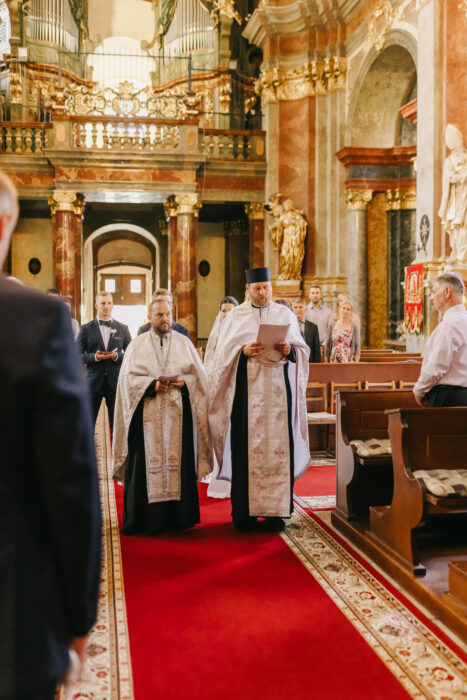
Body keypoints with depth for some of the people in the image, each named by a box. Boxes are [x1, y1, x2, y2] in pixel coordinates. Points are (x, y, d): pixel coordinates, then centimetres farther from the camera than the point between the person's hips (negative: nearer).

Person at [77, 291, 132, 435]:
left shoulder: (123, 329, 9)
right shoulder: (86, 329, 5)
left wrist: (117, 356, -12)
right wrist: (94, 357, -15)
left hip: (116, 381, 1)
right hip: (93, 381, -1)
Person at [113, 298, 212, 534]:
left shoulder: (184, 342, 12)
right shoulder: (137, 344, 9)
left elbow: (200, 376, 9)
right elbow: (128, 378, 1)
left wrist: (185, 382, -10)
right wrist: (152, 385, -13)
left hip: (178, 415, 1)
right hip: (147, 415, -1)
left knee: (178, 461, -1)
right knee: (145, 463, -3)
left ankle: (178, 517, 7)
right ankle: (144, 518, 4)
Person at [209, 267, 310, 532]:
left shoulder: (286, 314, 12)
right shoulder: (236, 316, 9)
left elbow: (302, 349, 10)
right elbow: (224, 353, 4)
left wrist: (289, 350, -11)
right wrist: (243, 351, -14)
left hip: (278, 390, 1)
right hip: (247, 389, -1)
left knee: (278, 446, -2)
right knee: (246, 448, -4)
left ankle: (276, 509, 6)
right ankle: (245, 511, 4)